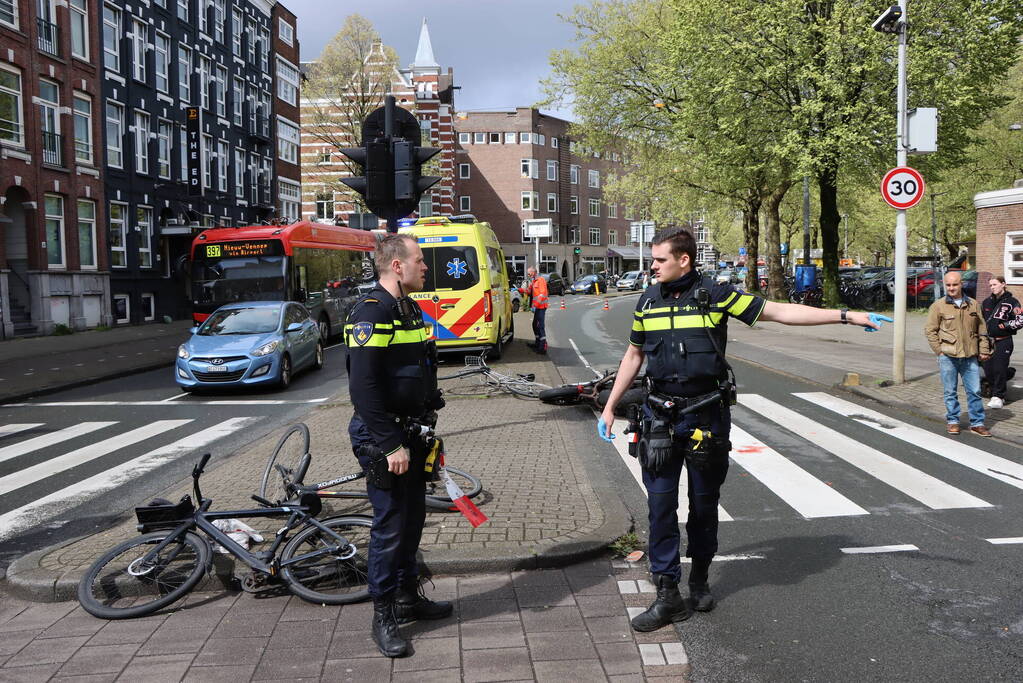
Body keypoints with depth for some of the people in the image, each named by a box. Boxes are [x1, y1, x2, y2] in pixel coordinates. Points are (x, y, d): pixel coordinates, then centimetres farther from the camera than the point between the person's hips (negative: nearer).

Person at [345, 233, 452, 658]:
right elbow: (363, 388, -24)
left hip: (411, 432, 9)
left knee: (413, 518, 17)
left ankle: (408, 596, 33)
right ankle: (384, 616, 13)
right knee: (390, 524, -1)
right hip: (383, 437, -9)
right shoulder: (372, 313, -18)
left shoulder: (410, 309, 12)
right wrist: (390, 445, -24)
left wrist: (426, 427, 16)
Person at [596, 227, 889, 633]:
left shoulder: (716, 295, -4)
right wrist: (610, 407, 16)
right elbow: (634, 356, 16)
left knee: (704, 502, 10)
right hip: (660, 416, 2)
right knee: (661, 504, -1)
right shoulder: (648, 302, 6)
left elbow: (779, 312, -3)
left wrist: (847, 316, -7)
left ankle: (700, 578, 30)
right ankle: (667, 595, 7)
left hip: (707, 415, -2)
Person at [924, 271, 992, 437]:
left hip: (970, 356, 2)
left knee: (974, 391, 5)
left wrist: (984, 350, 8)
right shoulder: (938, 306, -1)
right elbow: (930, 331, 0)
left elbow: (982, 329, 13)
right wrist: (939, 351, -6)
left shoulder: (973, 304, 8)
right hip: (948, 357, -2)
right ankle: (952, 422, 18)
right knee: (950, 392, 6)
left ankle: (977, 423, 14)